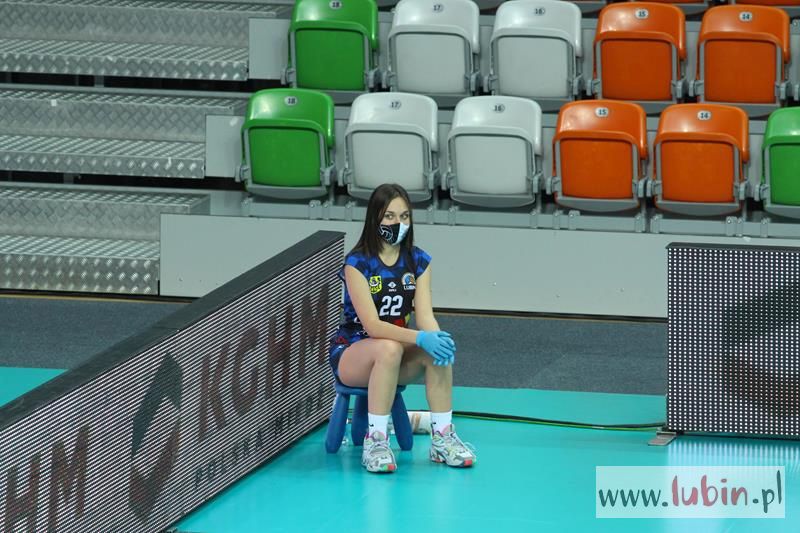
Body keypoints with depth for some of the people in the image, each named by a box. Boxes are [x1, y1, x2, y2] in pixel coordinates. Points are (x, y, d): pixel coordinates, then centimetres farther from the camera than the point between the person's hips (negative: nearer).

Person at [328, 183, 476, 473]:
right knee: (389, 348, -38)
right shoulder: (357, 263, -17)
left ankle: (442, 437, -19)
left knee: (439, 349, -26)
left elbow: (425, 315, -10)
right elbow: (372, 325, -25)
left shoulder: (419, 261, 0)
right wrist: (420, 338, -39)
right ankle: (375, 442, -33)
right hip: (351, 353, -5)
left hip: (399, 351, 5)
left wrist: (438, 337, -34)